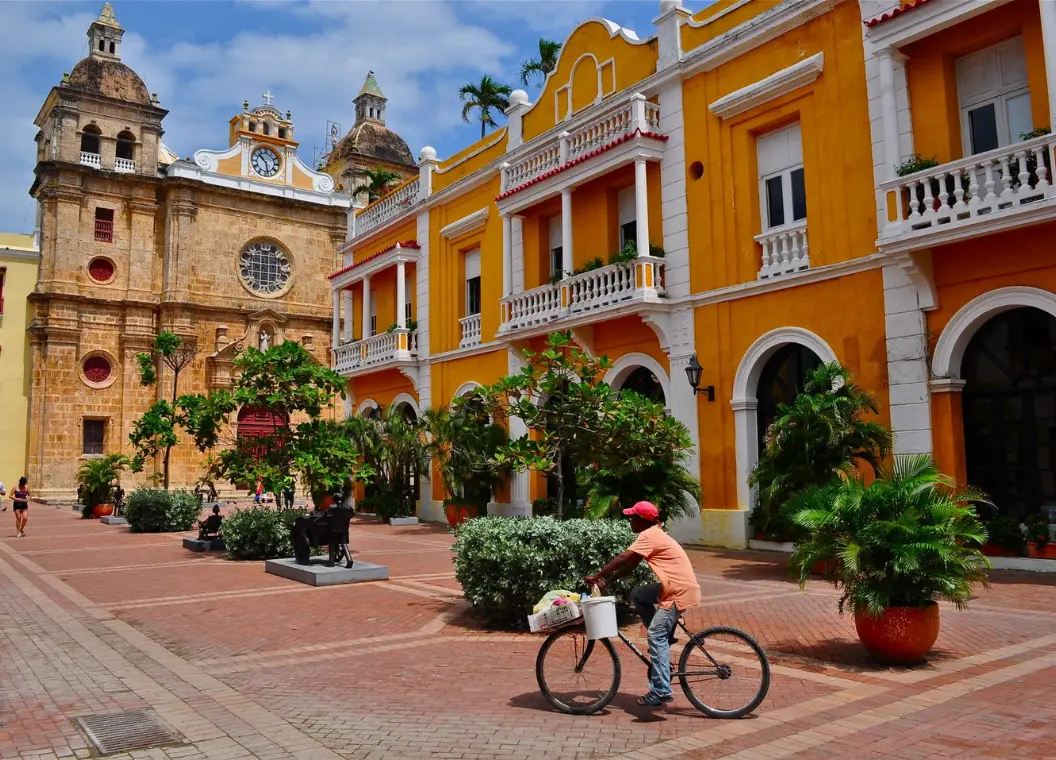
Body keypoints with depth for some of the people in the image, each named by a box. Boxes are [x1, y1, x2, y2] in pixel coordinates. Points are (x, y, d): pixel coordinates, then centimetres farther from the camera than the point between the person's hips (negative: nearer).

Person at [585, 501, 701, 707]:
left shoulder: (649, 536, -14)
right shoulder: (653, 534, 16)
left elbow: (624, 559, -22)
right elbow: (630, 565, 14)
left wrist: (596, 577, -16)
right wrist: (606, 581, 4)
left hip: (681, 591, -10)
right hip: (675, 587, 10)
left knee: (656, 635, -13)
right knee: (637, 595, 13)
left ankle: (661, 691, -13)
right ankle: (665, 640, 15)